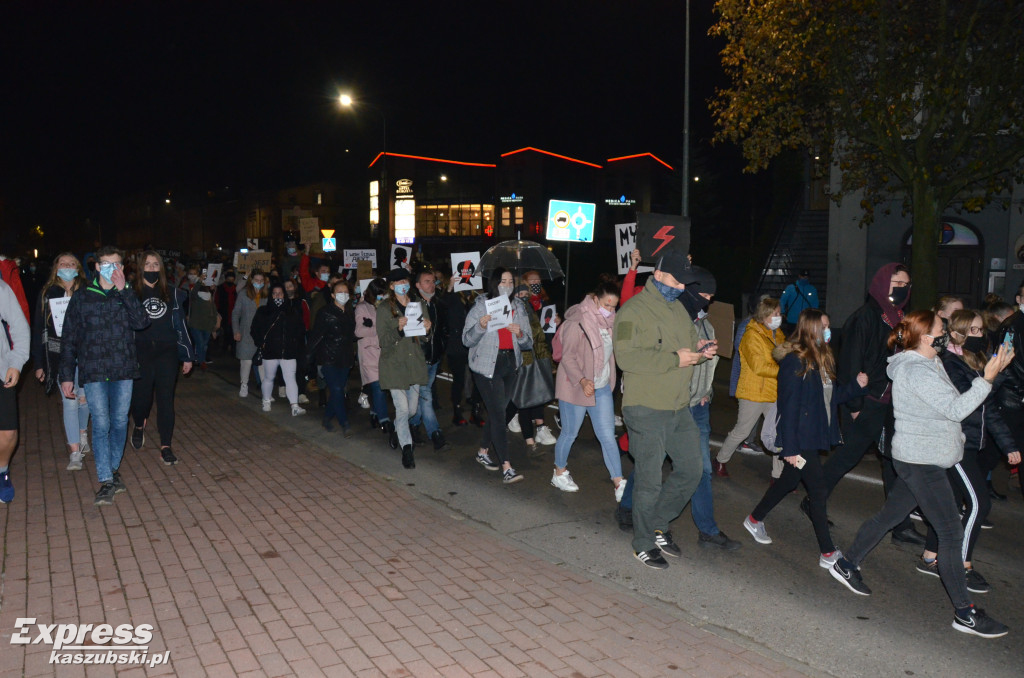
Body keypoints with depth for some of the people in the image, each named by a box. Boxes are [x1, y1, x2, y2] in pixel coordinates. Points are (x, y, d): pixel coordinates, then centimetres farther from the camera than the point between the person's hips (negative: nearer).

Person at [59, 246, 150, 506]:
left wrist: (123, 290, -16)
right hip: (93, 372, -2)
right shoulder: (82, 298, 3)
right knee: (101, 425, -6)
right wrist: (67, 376, 1)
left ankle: (114, 469, 26)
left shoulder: (126, 296, 7)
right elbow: (69, 340, 4)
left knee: (120, 422, 9)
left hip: (123, 370, 2)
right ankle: (106, 482, -1)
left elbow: (141, 322, -12)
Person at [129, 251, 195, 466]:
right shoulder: (131, 293, 3)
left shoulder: (171, 293, 10)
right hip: (140, 353, -1)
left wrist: (188, 356, 12)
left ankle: (165, 447, 8)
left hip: (167, 352, 1)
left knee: (166, 399, 0)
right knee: (141, 397, 0)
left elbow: (180, 325, 13)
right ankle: (139, 425, 36)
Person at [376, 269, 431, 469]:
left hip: (415, 362, 5)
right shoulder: (384, 308, -3)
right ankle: (407, 449, 0)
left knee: (412, 408, 12)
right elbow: (383, 340, -8)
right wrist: (398, 329, -26)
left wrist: (428, 328, -4)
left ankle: (397, 430, 42)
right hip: (394, 364, -5)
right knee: (402, 409, -10)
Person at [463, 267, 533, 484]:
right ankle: (507, 468, -13)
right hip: (486, 366, -5)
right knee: (497, 413, -10)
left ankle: (483, 452, 33)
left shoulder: (518, 307, 8)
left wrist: (520, 334, -15)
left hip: (510, 364, 5)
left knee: (497, 410, 12)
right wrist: (480, 326, -24)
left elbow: (528, 344, 7)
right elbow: (467, 339, -6)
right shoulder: (481, 305, -3)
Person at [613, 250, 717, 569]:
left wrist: (699, 348, 1)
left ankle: (658, 524, 31)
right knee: (649, 482, 3)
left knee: (691, 471, 12)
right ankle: (643, 544, 22)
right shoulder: (633, 310, -12)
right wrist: (676, 359, -22)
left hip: (679, 408, 8)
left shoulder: (678, 309, 15)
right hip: (647, 410, -8)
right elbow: (626, 357, -23)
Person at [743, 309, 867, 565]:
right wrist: (790, 448, -18)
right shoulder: (794, 362, -17)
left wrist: (856, 386, -3)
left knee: (789, 481, 19)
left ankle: (755, 519, 38)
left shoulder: (824, 360, 9)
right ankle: (828, 553, 7)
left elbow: (831, 397, 15)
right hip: (800, 439, -9)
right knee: (818, 490, -3)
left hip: (815, 436, 9)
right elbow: (789, 406, -18)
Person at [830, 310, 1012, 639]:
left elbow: (952, 402, 13)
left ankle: (847, 565, 26)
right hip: (921, 462, -10)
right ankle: (965, 613, 5)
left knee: (889, 515, 16)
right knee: (951, 533, -4)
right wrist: (987, 378, -24)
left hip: (919, 460, 10)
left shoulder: (927, 364, 12)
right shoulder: (916, 371, -20)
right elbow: (955, 409, -23)